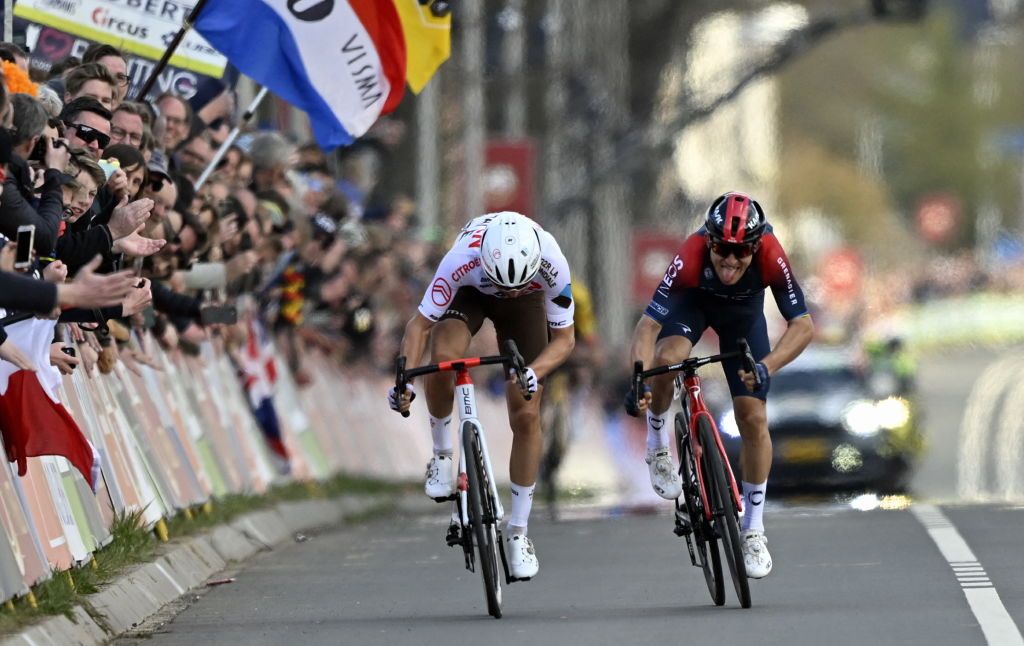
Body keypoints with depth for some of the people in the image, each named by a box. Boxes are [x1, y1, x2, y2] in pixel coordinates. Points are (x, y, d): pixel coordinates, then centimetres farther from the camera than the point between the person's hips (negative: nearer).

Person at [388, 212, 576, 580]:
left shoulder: (552, 266, -38)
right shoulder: (462, 260, -41)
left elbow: (563, 339, -25)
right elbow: (421, 324, -30)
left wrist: (533, 372, -44)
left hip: (526, 305, 1)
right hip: (471, 293, -1)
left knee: (526, 416, -7)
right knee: (443, 357, -35)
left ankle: (518, 532, 7)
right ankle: (442, 454, -9)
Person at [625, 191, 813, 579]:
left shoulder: (770, 257, -37)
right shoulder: (692, 257, -40)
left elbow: (803, 325, -34)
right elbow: (649, 325, -42)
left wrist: (767, 366, -50)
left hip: (743, 314, 1)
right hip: (693, 302, -1)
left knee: (753, 419, -5)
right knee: (666, 361, -35)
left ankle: (753, 530, 10)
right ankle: (658, 447, -5)